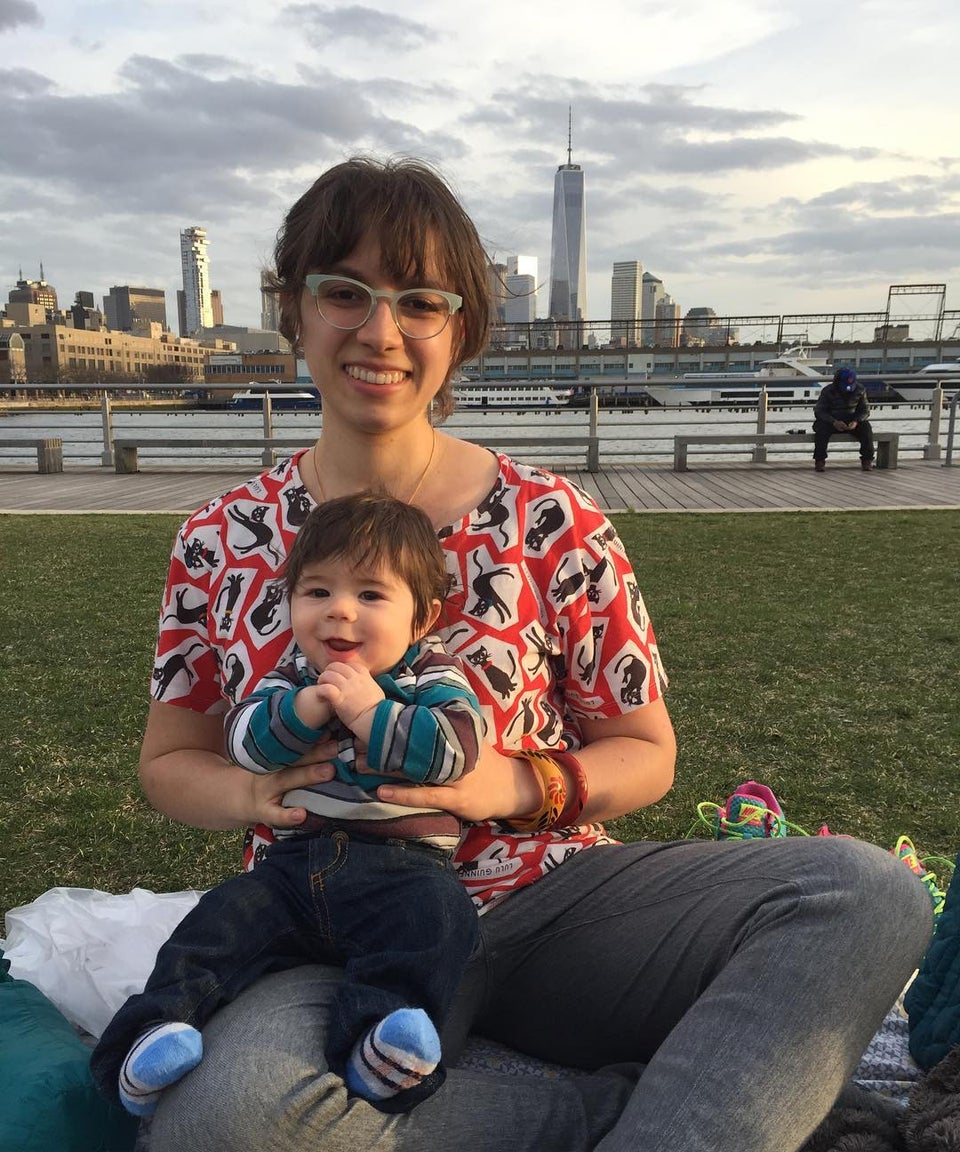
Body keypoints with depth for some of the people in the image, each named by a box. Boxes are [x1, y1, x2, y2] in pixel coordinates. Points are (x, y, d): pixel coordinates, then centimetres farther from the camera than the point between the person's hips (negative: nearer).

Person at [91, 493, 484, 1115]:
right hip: (296, 860, 4)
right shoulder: (292, 675, 11)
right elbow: (243, 740, -2)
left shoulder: (433, 675, 1)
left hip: (402, 865, -3)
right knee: (224, 917, -15)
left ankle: (382, 1045, -37)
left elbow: (456, 748, -15)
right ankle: (158, 1027, -13)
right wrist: (306, 707, -20)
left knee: (436, 914, -31)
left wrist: (371, 712, -21)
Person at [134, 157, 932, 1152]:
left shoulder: (551, 522, -3)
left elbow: (646, 754, 4)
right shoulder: (222, 542, 2)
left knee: (869, 890, -21)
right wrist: (258, 790, -11)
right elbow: (169, 760, 12)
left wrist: (516, 785, -17)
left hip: (555, 902, 0)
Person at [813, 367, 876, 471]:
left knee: (866, 427, -26)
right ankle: (819, 460, -23)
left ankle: (867, 459, -14)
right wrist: (834, 422, -31)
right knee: (821, 428, -34)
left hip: (852, 421, 2)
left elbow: (865, 410, 0)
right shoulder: (827, 391, -11)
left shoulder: (860, 390, -4)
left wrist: (856, 421, -23)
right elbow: (819, 411, -14)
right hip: (830, 421, -2)